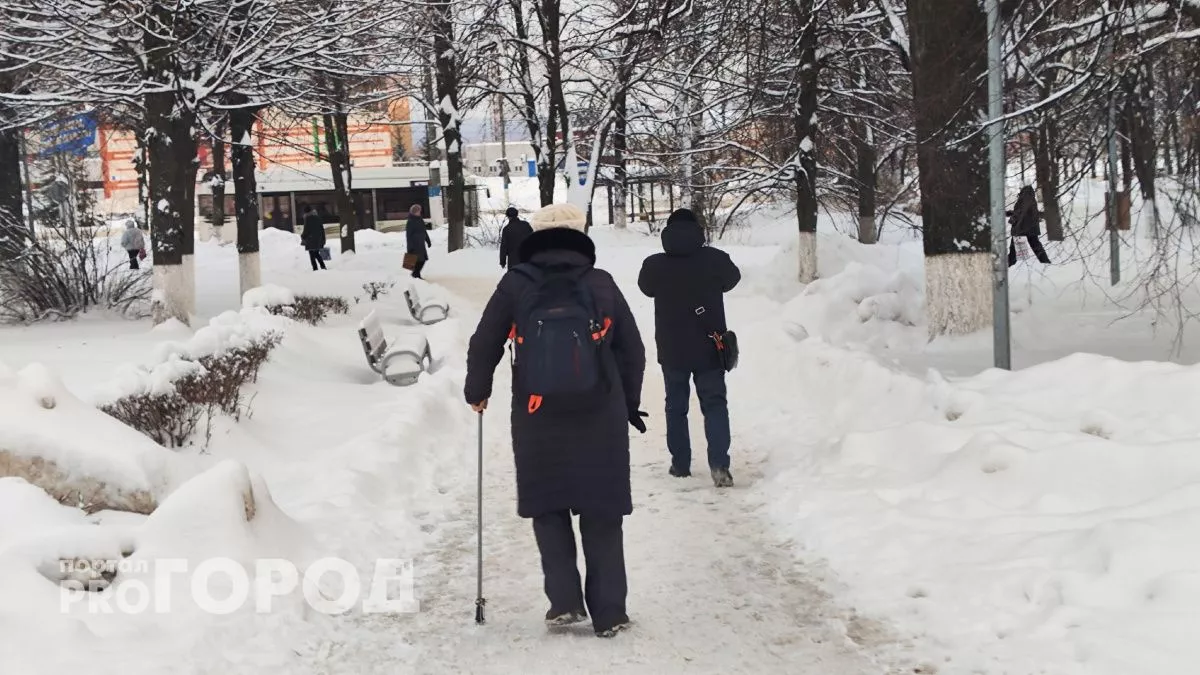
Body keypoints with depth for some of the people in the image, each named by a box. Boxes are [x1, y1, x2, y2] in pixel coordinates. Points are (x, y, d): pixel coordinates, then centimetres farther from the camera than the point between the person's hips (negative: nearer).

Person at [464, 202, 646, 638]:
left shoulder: (516, 284, 0)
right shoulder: (602, 284, 2)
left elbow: (484, 345, 3)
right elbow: (632, 351, 6)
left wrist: (476, 392, 20)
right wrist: (630, 405, 19)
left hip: (537, 419, 0)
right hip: (602, 419, 0)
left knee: (549, 509, 15)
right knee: (602, 514, 9)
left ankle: (564, 601, 6)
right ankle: (608, 613, 9)